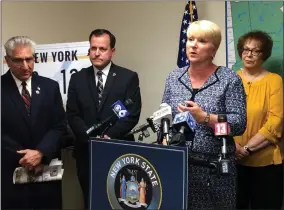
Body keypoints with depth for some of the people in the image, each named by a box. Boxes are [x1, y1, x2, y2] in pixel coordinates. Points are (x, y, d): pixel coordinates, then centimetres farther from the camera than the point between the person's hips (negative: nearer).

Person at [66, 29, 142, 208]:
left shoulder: (129, 77, -1)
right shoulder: (78, 79, 6)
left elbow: (132, 115, -7)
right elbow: (72, 115, 1)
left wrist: (109, 137, -16)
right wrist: (92, 138, -13)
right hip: (87, 151, 2)